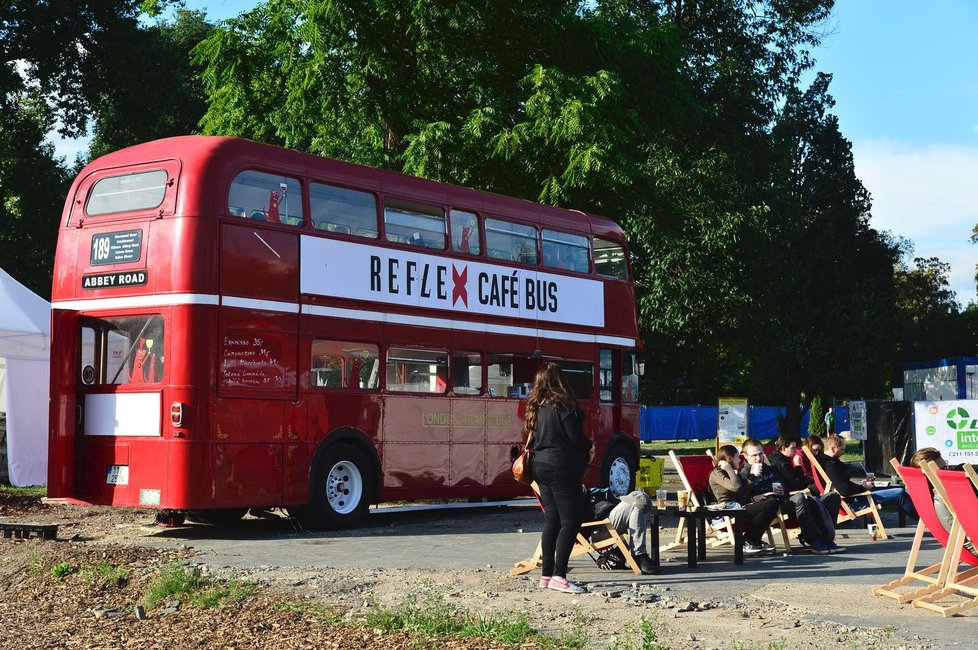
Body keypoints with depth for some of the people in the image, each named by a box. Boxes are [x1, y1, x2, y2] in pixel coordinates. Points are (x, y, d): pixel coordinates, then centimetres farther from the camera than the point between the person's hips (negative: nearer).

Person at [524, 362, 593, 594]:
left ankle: (547, 575, 13)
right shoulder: (563, 405, -12)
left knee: (551, 520, 12)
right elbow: (576, 437, -15)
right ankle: (559, 576, -14)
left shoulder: (535, 407, 11)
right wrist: (589, 447, 6)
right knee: (570, 520, -7)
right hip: (561, 468, -8)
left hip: (541, 467, 8)